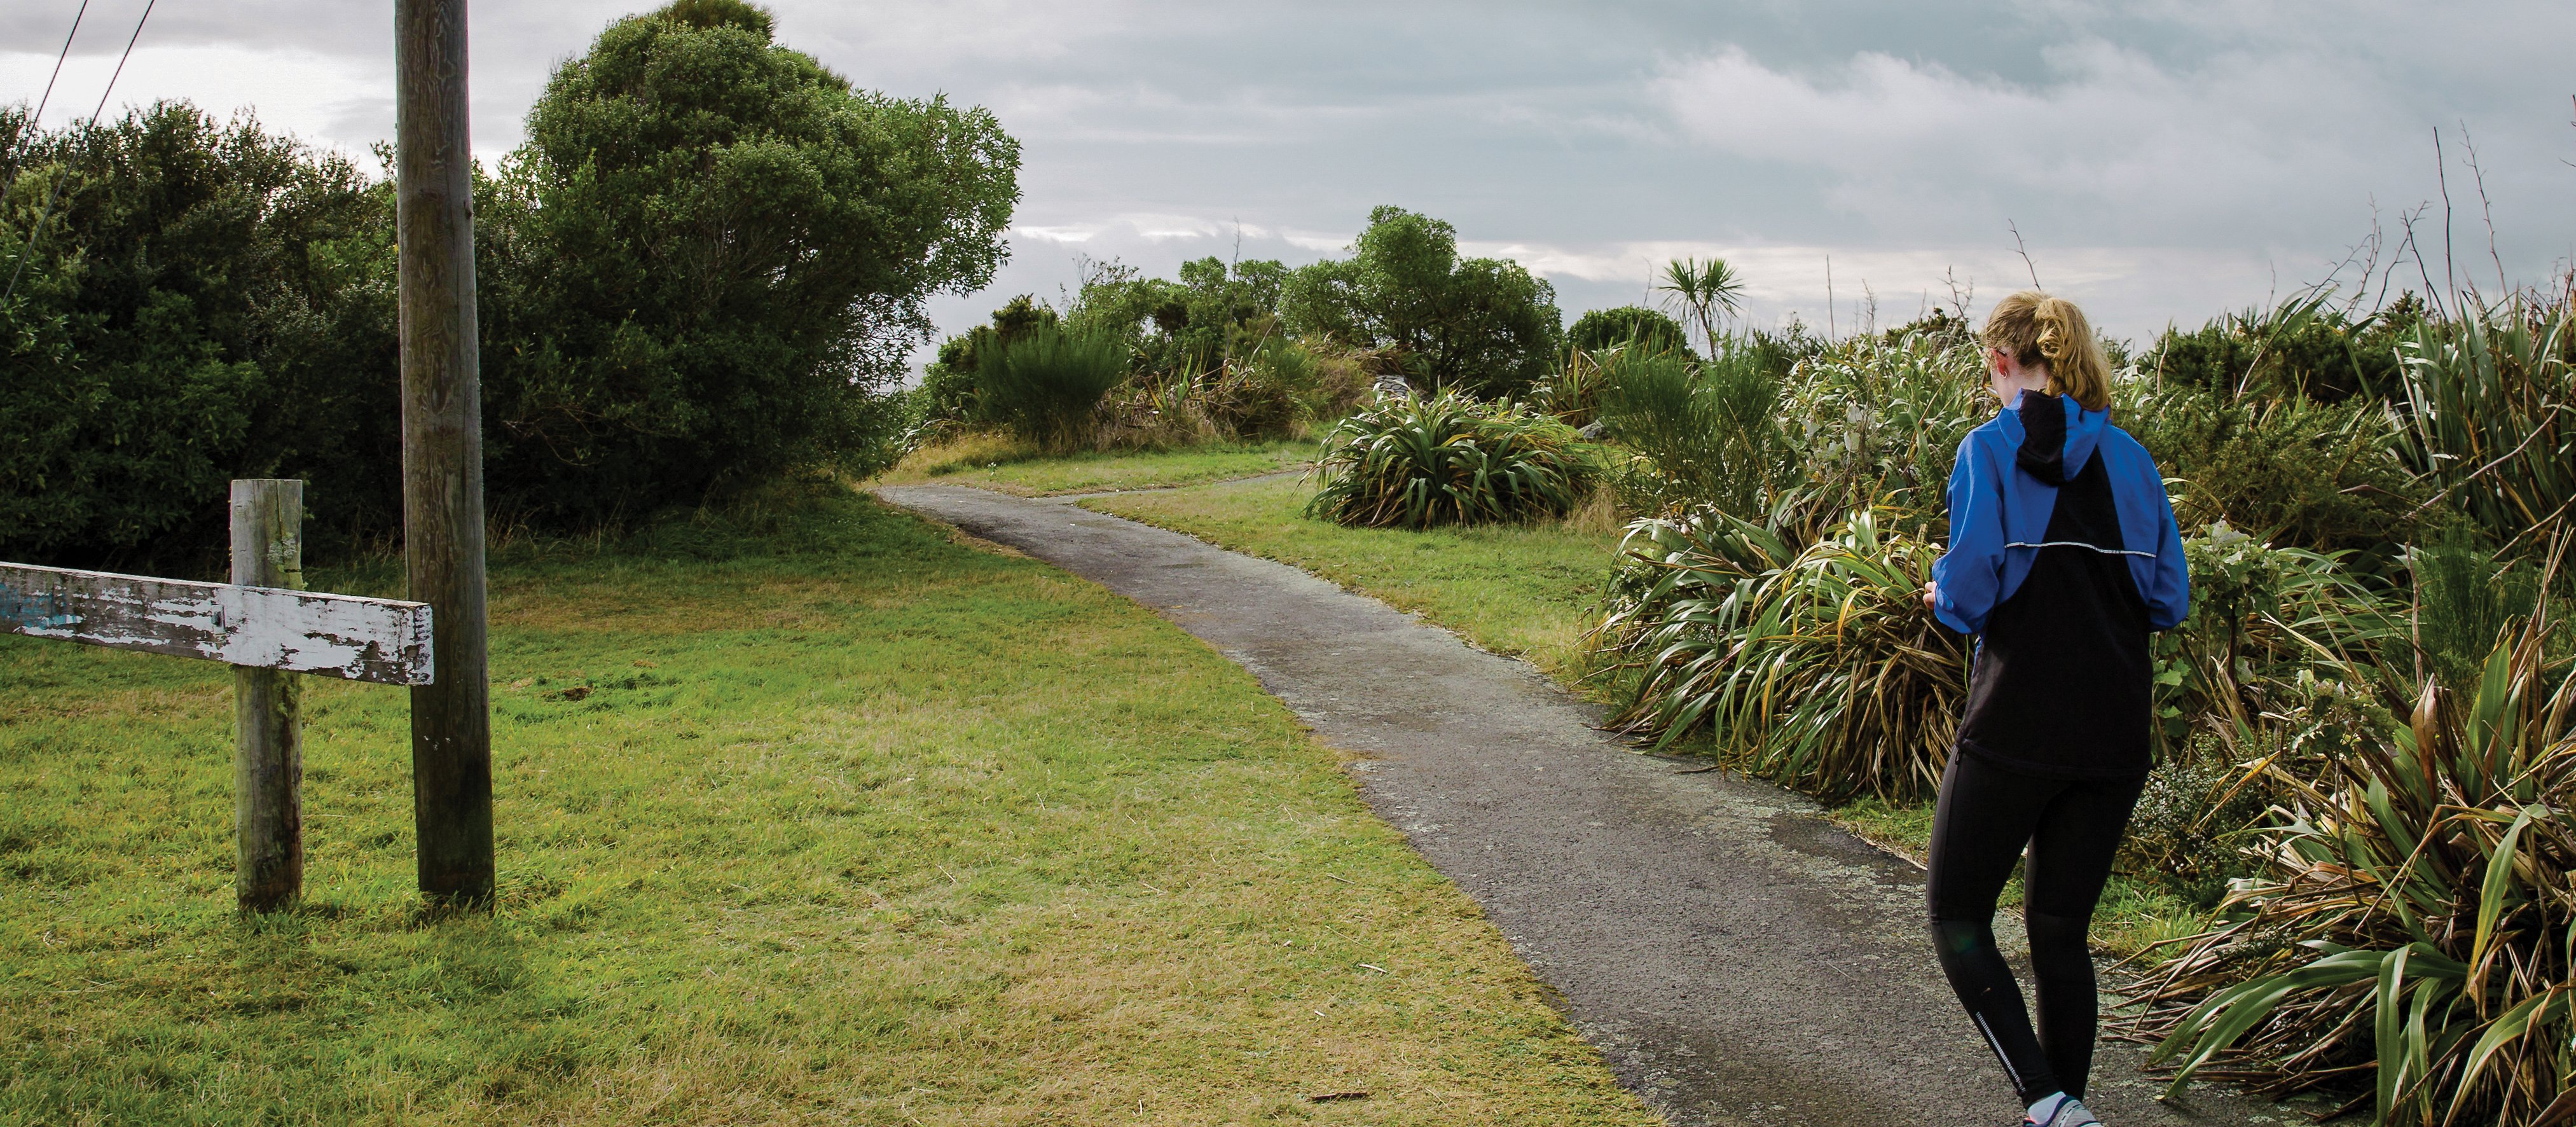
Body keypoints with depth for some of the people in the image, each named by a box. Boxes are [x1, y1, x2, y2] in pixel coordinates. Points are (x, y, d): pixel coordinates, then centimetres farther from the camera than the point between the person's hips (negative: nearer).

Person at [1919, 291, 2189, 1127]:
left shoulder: (1992, 449, -6)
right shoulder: (2130, 458, 8)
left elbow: (1969, 593, -14)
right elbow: (2169, 599, 10)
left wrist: (1942, 593, 8)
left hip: (2016, 728, -5)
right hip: (2115, 737, 5)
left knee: (1958, 918, 6)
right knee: (2061, 931, 15)